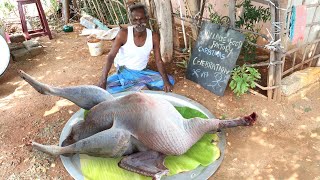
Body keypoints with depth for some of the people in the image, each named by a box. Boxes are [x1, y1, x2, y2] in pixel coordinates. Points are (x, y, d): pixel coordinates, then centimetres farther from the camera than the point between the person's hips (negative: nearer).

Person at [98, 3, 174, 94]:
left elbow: (159, 61, -9)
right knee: (105, 88, -29)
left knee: (170, 81, -14)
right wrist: (103, 80, -35)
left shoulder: (154, 37, -11)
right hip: (123, 72, -2)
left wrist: (166, 81, -24)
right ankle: (141, 88, -15)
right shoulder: (124, 34, -19)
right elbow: (111, 56, -23)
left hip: (142, 73, 3)